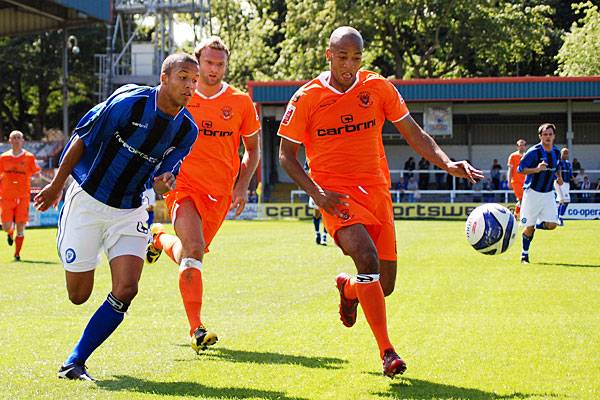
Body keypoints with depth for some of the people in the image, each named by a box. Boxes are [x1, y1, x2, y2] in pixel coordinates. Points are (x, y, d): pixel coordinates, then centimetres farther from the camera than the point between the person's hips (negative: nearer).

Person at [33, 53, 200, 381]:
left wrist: (164, 182, -24)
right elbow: (82, 139, -9)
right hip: (87, 201, -4)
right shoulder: (129, 102, -19)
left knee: (126, 290, -14)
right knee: (78, 295, 3)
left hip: (130, 211, 4)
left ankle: (74, 363, -1)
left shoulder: (187, 129, -4)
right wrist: (56, 186, -3)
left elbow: (164, 175, 2)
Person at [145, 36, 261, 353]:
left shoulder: (241, 102, 3)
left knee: (188, 254, 12)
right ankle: (196, 329, -17)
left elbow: (252, 149, 14)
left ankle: (160, 238, 49)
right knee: (194, 250, -21)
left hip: (219, 193, 3)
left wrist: (242, 185, 1)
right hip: (183, 185, -3)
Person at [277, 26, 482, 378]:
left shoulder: (378, 88, 3)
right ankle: (387, 351, -21)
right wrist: (316, 193, -12)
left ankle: (348, 287, 42)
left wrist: (448, 164, -7)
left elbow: (415, 134, 8)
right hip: (335, 194, -3)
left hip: (375, 191, 4)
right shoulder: (307, 98, -4)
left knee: (384, 286, 3)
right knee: (366, 255, -29)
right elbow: (287, 155, 2)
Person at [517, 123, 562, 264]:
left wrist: (558, 177, 7)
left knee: (551, 225, -8)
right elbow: (520, 169, -13)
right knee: (529, 226, -2)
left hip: (548, 193, 5)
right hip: (533, 192, -5)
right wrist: (536, 169, -25)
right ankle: (524, 254, 15)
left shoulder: (557, 152, 6)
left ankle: (536, 225, 24)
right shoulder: (534, 152, -13)